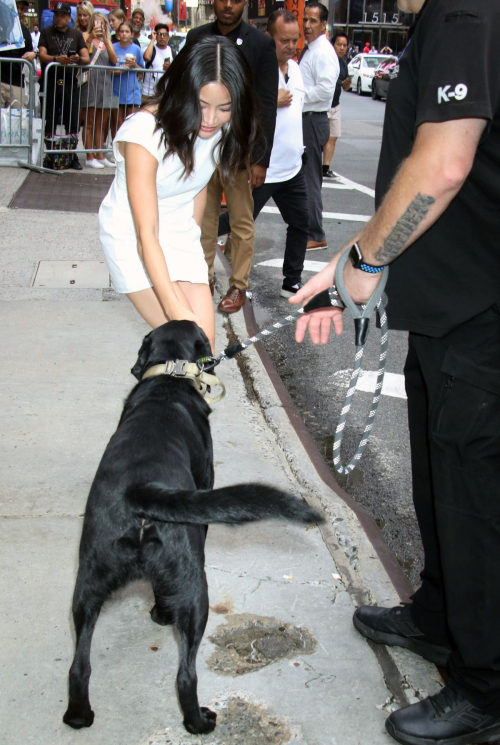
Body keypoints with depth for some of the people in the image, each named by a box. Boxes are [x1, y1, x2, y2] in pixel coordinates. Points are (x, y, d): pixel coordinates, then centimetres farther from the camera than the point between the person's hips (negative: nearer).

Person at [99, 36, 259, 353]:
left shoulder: (222, 129, -12)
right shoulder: (145, 132, -30)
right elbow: (146, 235, -33)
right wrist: (177, 311, -39)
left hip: (181, 235, 5)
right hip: (132, 237, -5)